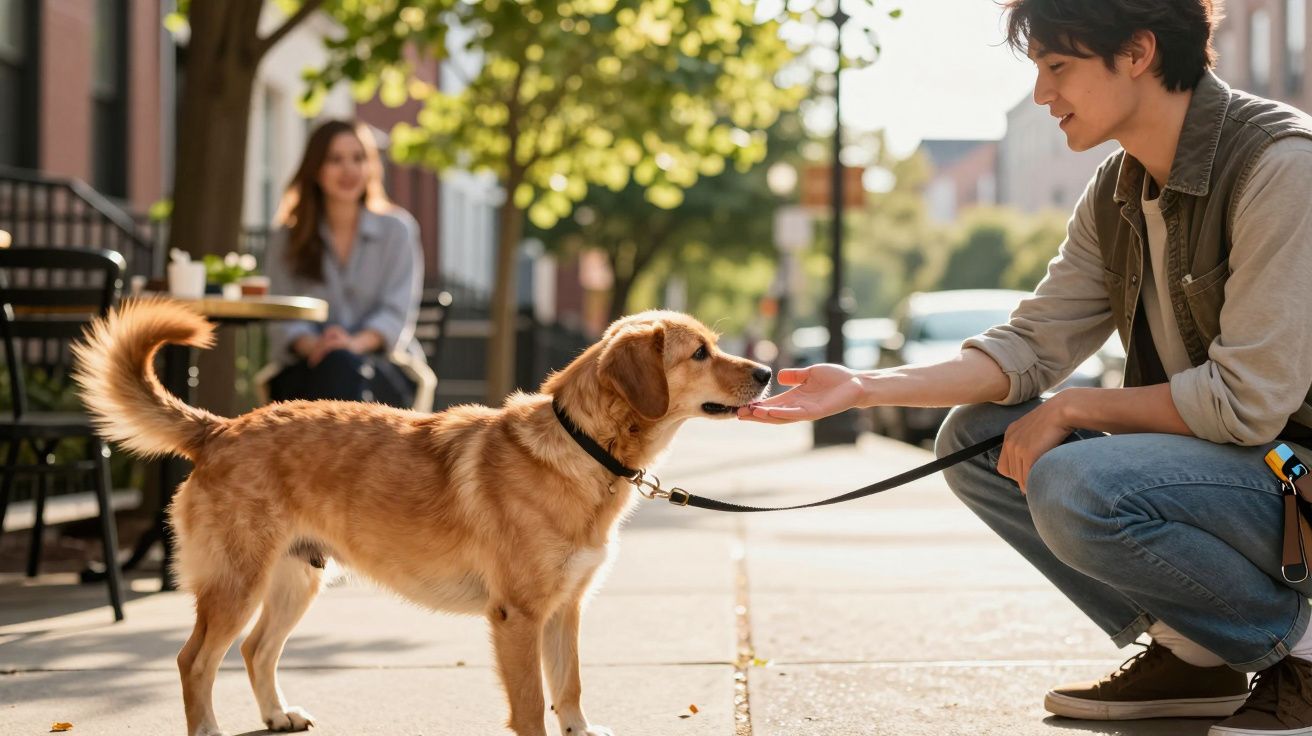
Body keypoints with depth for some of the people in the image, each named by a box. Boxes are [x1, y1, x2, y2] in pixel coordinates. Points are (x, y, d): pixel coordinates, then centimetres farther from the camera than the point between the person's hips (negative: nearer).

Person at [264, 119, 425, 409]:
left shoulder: (397, 230, 11)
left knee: (343, 367, -37)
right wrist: (312, 345, -21)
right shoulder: (287, 240, 13)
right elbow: (282, 316, 3)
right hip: (306, 371, 1)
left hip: (384, 367, -1)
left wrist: (357, 342, -22)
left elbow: (397, 311, 0)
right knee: (332, 365, -37)